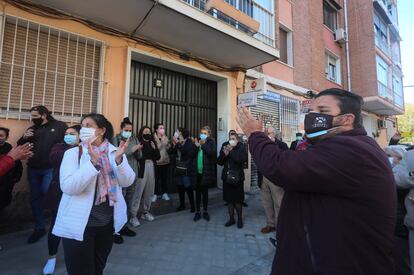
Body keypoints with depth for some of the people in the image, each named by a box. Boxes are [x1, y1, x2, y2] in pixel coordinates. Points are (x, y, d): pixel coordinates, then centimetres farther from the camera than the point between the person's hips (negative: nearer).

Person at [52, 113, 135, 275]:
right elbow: (68, 187, -21)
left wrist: (119, 160, -26)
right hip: (79, 224, -3)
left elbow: (127, 182, -10)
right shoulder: (72, 153, -7)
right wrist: (93, 161, -31)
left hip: (108, 222, 3)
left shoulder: (114, 152, -1)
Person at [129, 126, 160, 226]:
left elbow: (158, 157, 9)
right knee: (138, 192, -4)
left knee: (149, 192, 11)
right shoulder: (138, 143, -4)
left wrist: (154, 148, -5)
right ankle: (133, 215, 5)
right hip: (141, 169, -5)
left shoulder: (152, 143, 12)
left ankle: (146, 211, 26)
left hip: (151, 168, 5)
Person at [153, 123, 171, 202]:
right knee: (156, 179, 3)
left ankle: (165, 193, 24)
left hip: (165, 161, 4)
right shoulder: (153, 138, -7)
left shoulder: (166, 138, 10)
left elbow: (169, 149, 4)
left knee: (164, 178, 12)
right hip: (156, 162, -4)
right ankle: (154, 194, 18)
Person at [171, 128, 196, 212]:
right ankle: (182, 204, 27)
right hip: (178, 169, 6)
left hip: (187, 170, -6)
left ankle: (192, 205, 14)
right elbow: (173, 153, 5)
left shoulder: (189, 143, -9)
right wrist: (174, 144, -9)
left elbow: (188, 153, -25)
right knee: (180, 187, 12)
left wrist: (178, 144, -22)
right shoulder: (178, 143, 6)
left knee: (188, 187, -1)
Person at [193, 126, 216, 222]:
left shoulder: (211, 142, 1)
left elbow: (212, 153, -16)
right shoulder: (197, 141, 7)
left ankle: (205, 211, 25)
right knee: (197, 192, 10)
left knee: (205, 192, 10)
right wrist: (196, 146, -14)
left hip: (206, 172, -2)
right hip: (197, 172, 2)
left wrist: (204, 144, -19)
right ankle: (197, 212, 22)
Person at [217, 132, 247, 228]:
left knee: (238, 200, 6)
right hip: (227, 177, 4)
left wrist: (231, 151, -19)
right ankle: (231, 219, 28)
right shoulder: (225, 146, 6)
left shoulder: (241, 148, -4)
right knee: (229, 199, 12)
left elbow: (242, 159, -23)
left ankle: (240, 219, 26)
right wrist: (224, 154, -13)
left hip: (237, 177, -3)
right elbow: (219, 162, 5)